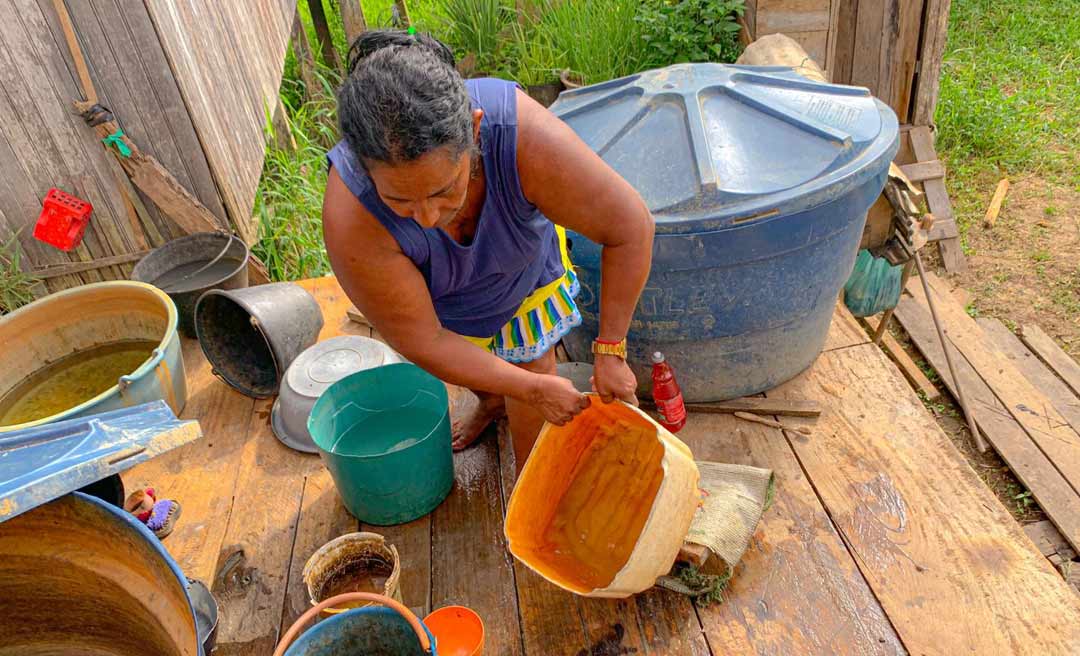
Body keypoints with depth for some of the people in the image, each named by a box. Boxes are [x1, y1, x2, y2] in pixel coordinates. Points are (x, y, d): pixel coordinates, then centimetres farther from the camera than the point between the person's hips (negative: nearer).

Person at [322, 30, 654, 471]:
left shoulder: (526, 137, -45)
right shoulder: (351, 219, -43)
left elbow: (631, 226, -31)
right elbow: (420, 342, -31)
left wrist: (610, 349, -28)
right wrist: (533, 389, -24)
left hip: (523, 262, 0)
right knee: (464, 362, 26)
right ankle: (491, 402, 63)